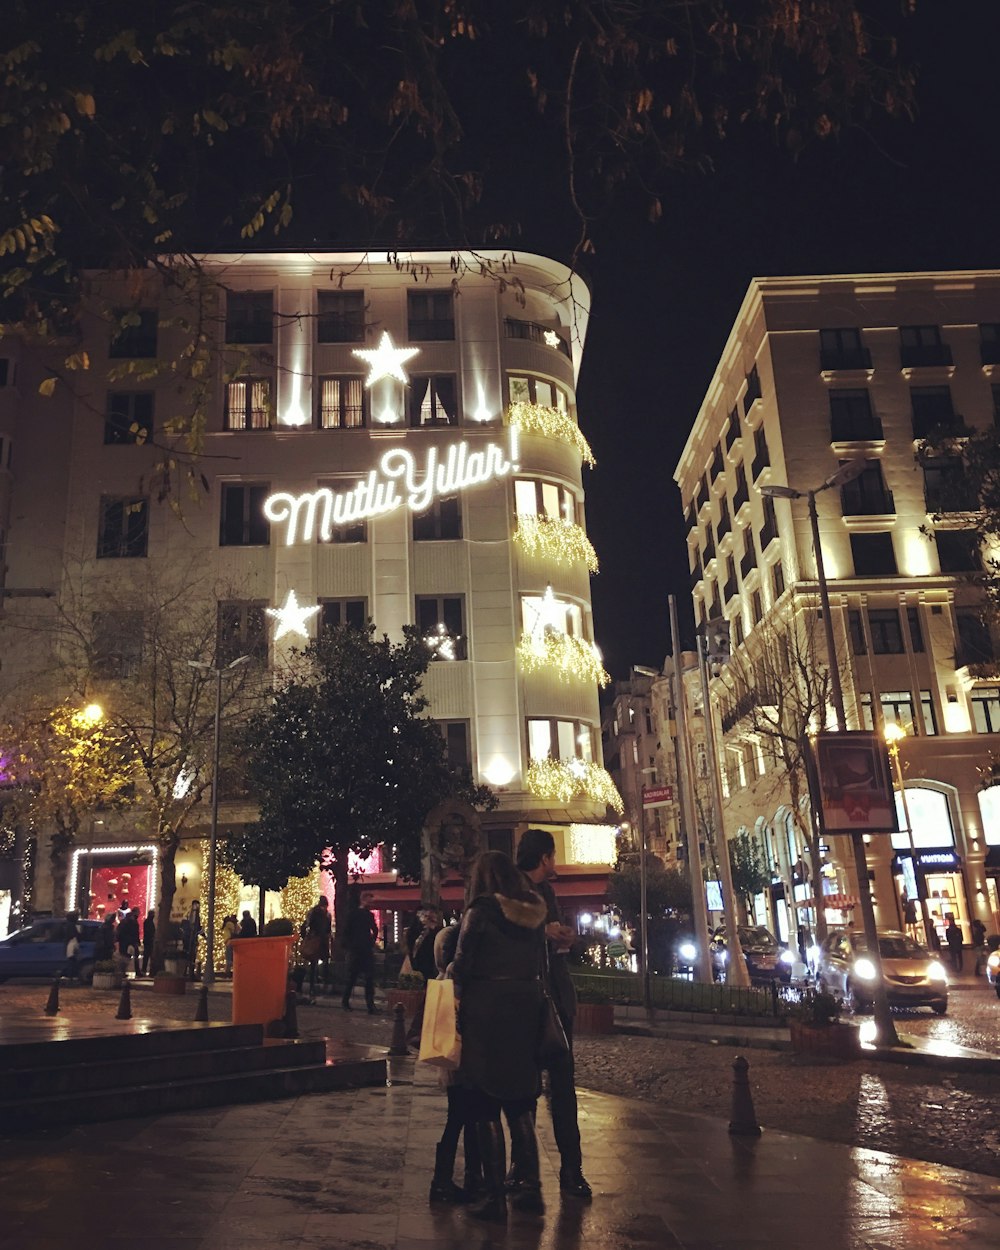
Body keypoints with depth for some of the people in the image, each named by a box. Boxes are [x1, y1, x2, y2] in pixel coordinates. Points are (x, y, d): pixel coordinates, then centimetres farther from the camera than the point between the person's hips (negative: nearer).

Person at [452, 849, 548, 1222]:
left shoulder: (480, 912, -12)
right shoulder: (535, 914, 5)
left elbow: (461, 967, -9)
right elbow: (539, 964, 9)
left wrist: (460, 1000, 6)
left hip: (487, 1013, -6)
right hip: (527, 1010, 6)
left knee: (486, 1107, 5)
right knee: (520, 1103, 18)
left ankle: (495, 1198, 10)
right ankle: (530, 1187, 22)